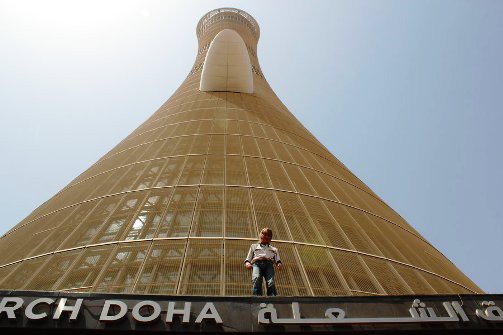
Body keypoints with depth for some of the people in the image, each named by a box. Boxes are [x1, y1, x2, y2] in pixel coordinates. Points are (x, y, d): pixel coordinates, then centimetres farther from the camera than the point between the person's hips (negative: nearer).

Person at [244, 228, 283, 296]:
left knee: (271, 282, -28)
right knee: (256, 278, -33)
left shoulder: (274, 249, 36)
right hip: (257, 263, -1)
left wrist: (279, 263, -3)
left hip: (268, 264, 1)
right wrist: (247, 263, 2)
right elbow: (248, 258, 25)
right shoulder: (254, 246, 34)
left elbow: (277, 259, 21)